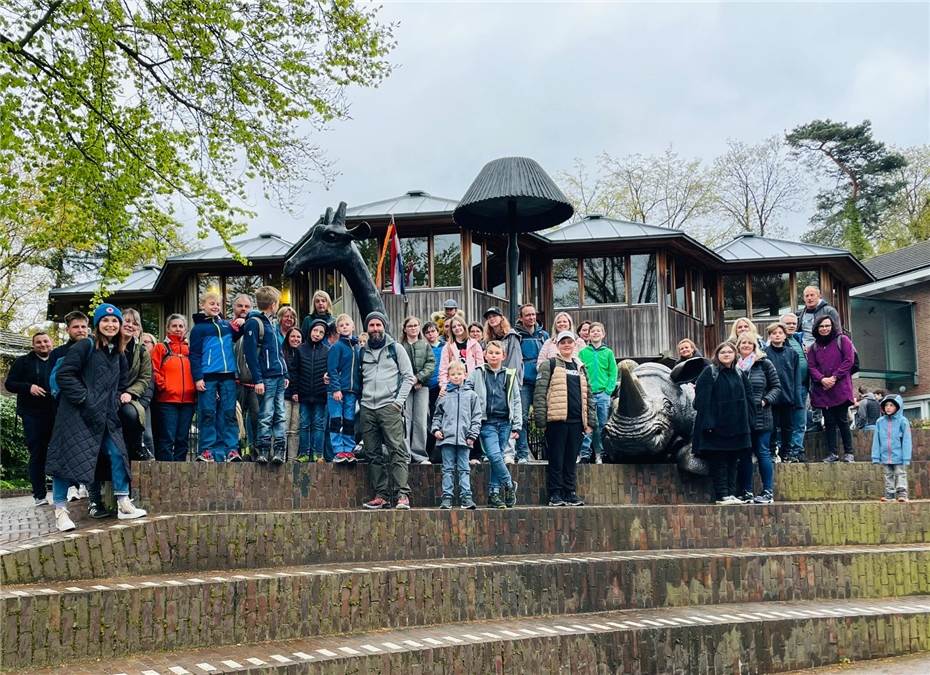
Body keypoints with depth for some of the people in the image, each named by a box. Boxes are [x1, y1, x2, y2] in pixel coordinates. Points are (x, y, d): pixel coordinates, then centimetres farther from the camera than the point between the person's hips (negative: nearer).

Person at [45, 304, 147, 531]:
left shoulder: (119, 355, 16)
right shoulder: (85, 347, -7)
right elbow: (64, 375, -14)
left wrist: (121, 396, 7)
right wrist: (84, 398, -18)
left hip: (106, 416, 7)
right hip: (77, 414, -7)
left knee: (117, 454, 0)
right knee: (69, 458, -5)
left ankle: (123, 504, 8)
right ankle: (60, 511, 4)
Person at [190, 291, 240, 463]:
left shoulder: (226, 324, 15)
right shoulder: (198, 328, 3)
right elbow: (194, 355, -2)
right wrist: (197, 378, -11)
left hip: (228, 375, 4)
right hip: (208, 377, -4)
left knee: (229, 413, 3)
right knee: (207, 413, -1)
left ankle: (231, 449, 4)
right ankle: (206, 450, 3)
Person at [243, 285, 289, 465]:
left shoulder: (272, 322, 17)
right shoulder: (254, 323, -8)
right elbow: (250, 353, -14)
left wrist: (285, 374, 17)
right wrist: (257, 380, -18)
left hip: (279, 377, 8)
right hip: (266, 378, -8)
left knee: (280, 415, 6)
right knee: (266, 416, -4)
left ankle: (279, 448, 9)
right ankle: (262, 450, 2)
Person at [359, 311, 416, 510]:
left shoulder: (395, 348, 7)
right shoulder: (362, 352, 16)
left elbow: (408, 376, 4)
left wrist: (399, 400, -6)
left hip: (389, 406, -4)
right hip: (367, 408, 4)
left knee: (397, 451, -11)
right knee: (374, 454, 3)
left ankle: (402, 494, -13)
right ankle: (381, 495, 7)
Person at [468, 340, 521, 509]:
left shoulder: (510, 375, 10)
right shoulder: (477, 373, 5)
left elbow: (516, 401, 12)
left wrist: (517, 425, 6)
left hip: (505, 422, 2)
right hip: (487, 422, -2)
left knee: (497, 458, 4)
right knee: (495, 456, -15)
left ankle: (494, 494, 11)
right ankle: (509, 485, 3)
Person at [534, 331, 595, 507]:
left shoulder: (581, 367, 19)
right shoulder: (549, 365, 2)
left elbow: (589, 396, 19)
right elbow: (539, 394, -4)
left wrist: (590, 421, 11)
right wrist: (540, 420, -11)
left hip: (577, 420, 5)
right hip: (556, 420, -4)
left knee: (571, 460, 9)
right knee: (556, 460, 0)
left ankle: (570, 493, 16)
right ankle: (555, 495, 6)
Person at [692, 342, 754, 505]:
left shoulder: (739, 374, 14)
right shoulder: (709, 372, -5)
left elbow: (747, 398, 17)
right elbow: (702, 399, -13)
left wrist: (746, 422, 8)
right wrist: (708, 422, -20)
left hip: (736, 427, 6)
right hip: (717, 426, -6)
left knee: (733, 460, 8)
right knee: (718, 461, -2)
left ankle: (731, 493, 14)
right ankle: (721, 495, 1)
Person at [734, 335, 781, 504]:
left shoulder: (764, 364, 1)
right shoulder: (733, 365, 6)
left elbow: (776, 387, 2)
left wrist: (766, 400, -11)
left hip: (761, 417, -2)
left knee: (763, 452, 0)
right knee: (744, 455, 7)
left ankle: (768, 492, 5)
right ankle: (746, 492, 13)